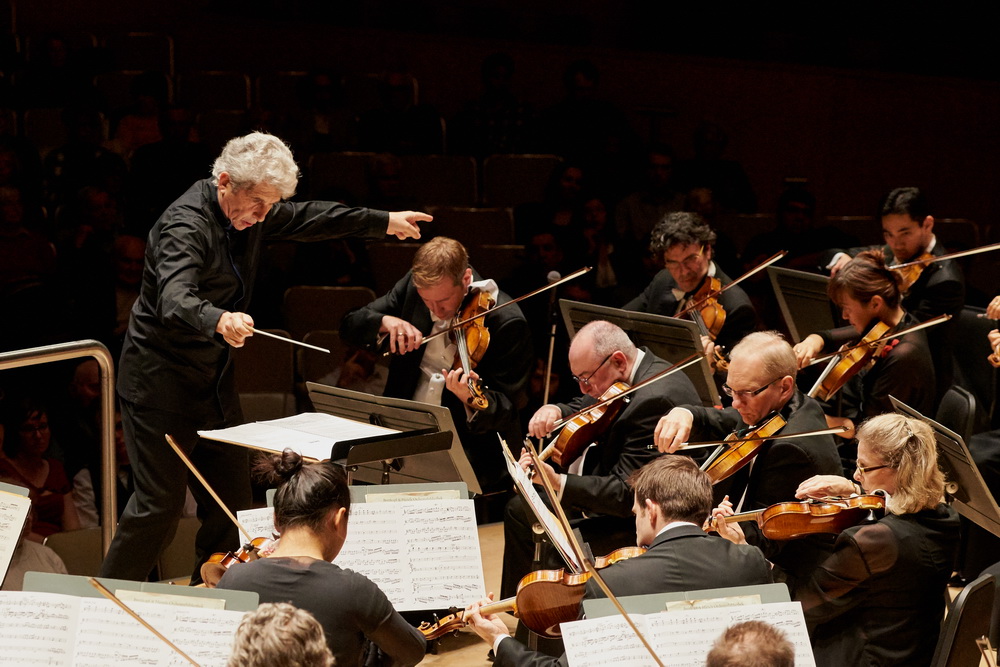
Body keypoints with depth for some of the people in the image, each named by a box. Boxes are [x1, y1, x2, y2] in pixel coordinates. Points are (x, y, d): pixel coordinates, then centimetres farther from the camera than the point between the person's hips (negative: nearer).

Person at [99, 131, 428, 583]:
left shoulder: (249, 215, 3)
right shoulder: (186, 224, -24)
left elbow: (305, 218, 21)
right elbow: (175, 299, -40)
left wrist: (384, 222, 24)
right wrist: (219, 321, -60)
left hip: (214, 383, 9)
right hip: (161, 383, -9)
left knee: (231, 500, 9)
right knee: (159, 503, -8)